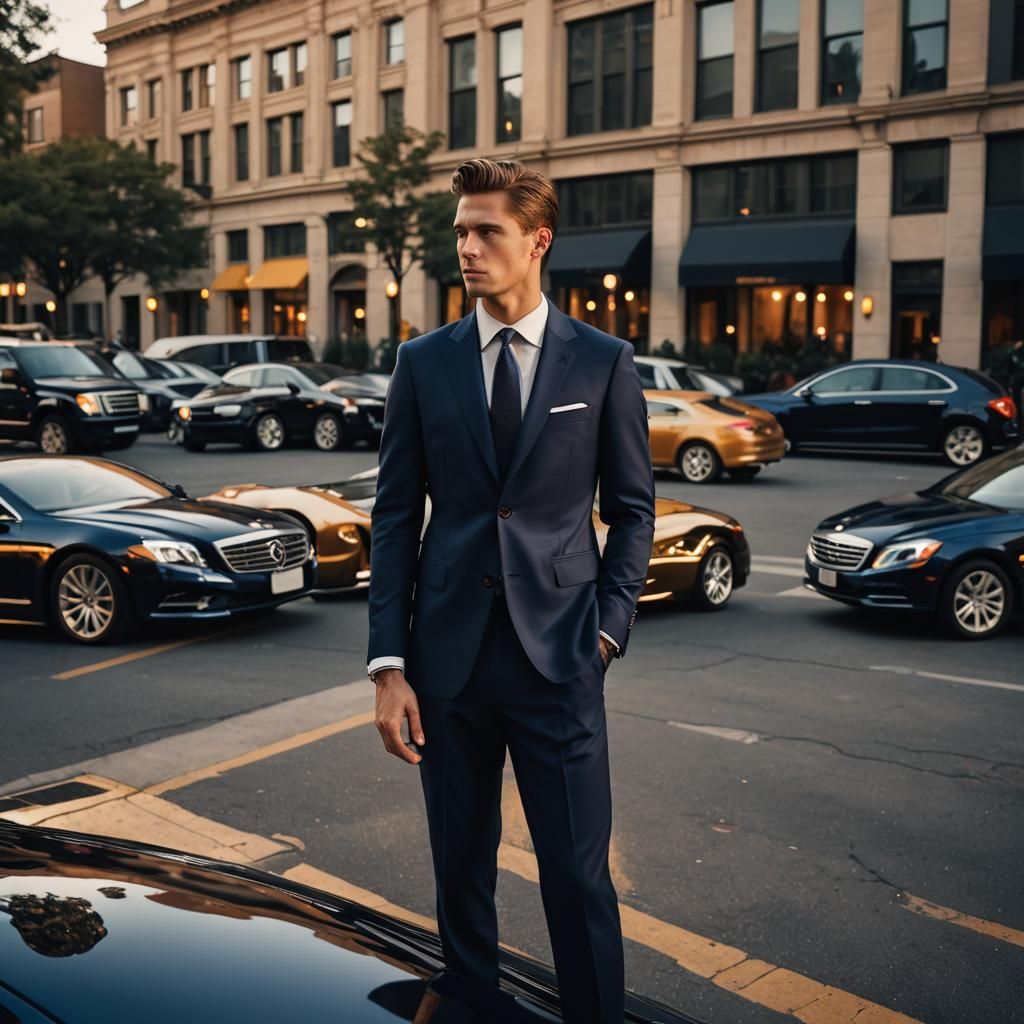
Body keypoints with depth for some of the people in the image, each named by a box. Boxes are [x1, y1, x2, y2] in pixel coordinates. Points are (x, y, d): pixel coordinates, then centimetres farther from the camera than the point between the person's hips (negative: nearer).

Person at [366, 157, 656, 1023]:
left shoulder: (604, 362, 1)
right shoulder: (423, 363, 4)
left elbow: (632, 507, 6)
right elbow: (395, 517, 3)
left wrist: (609, 626, -4)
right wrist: (389, 664, -3)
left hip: (558, 656, -2)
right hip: (449, 653, 2)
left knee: (578, 875, 2)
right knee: (461, 870, 13)